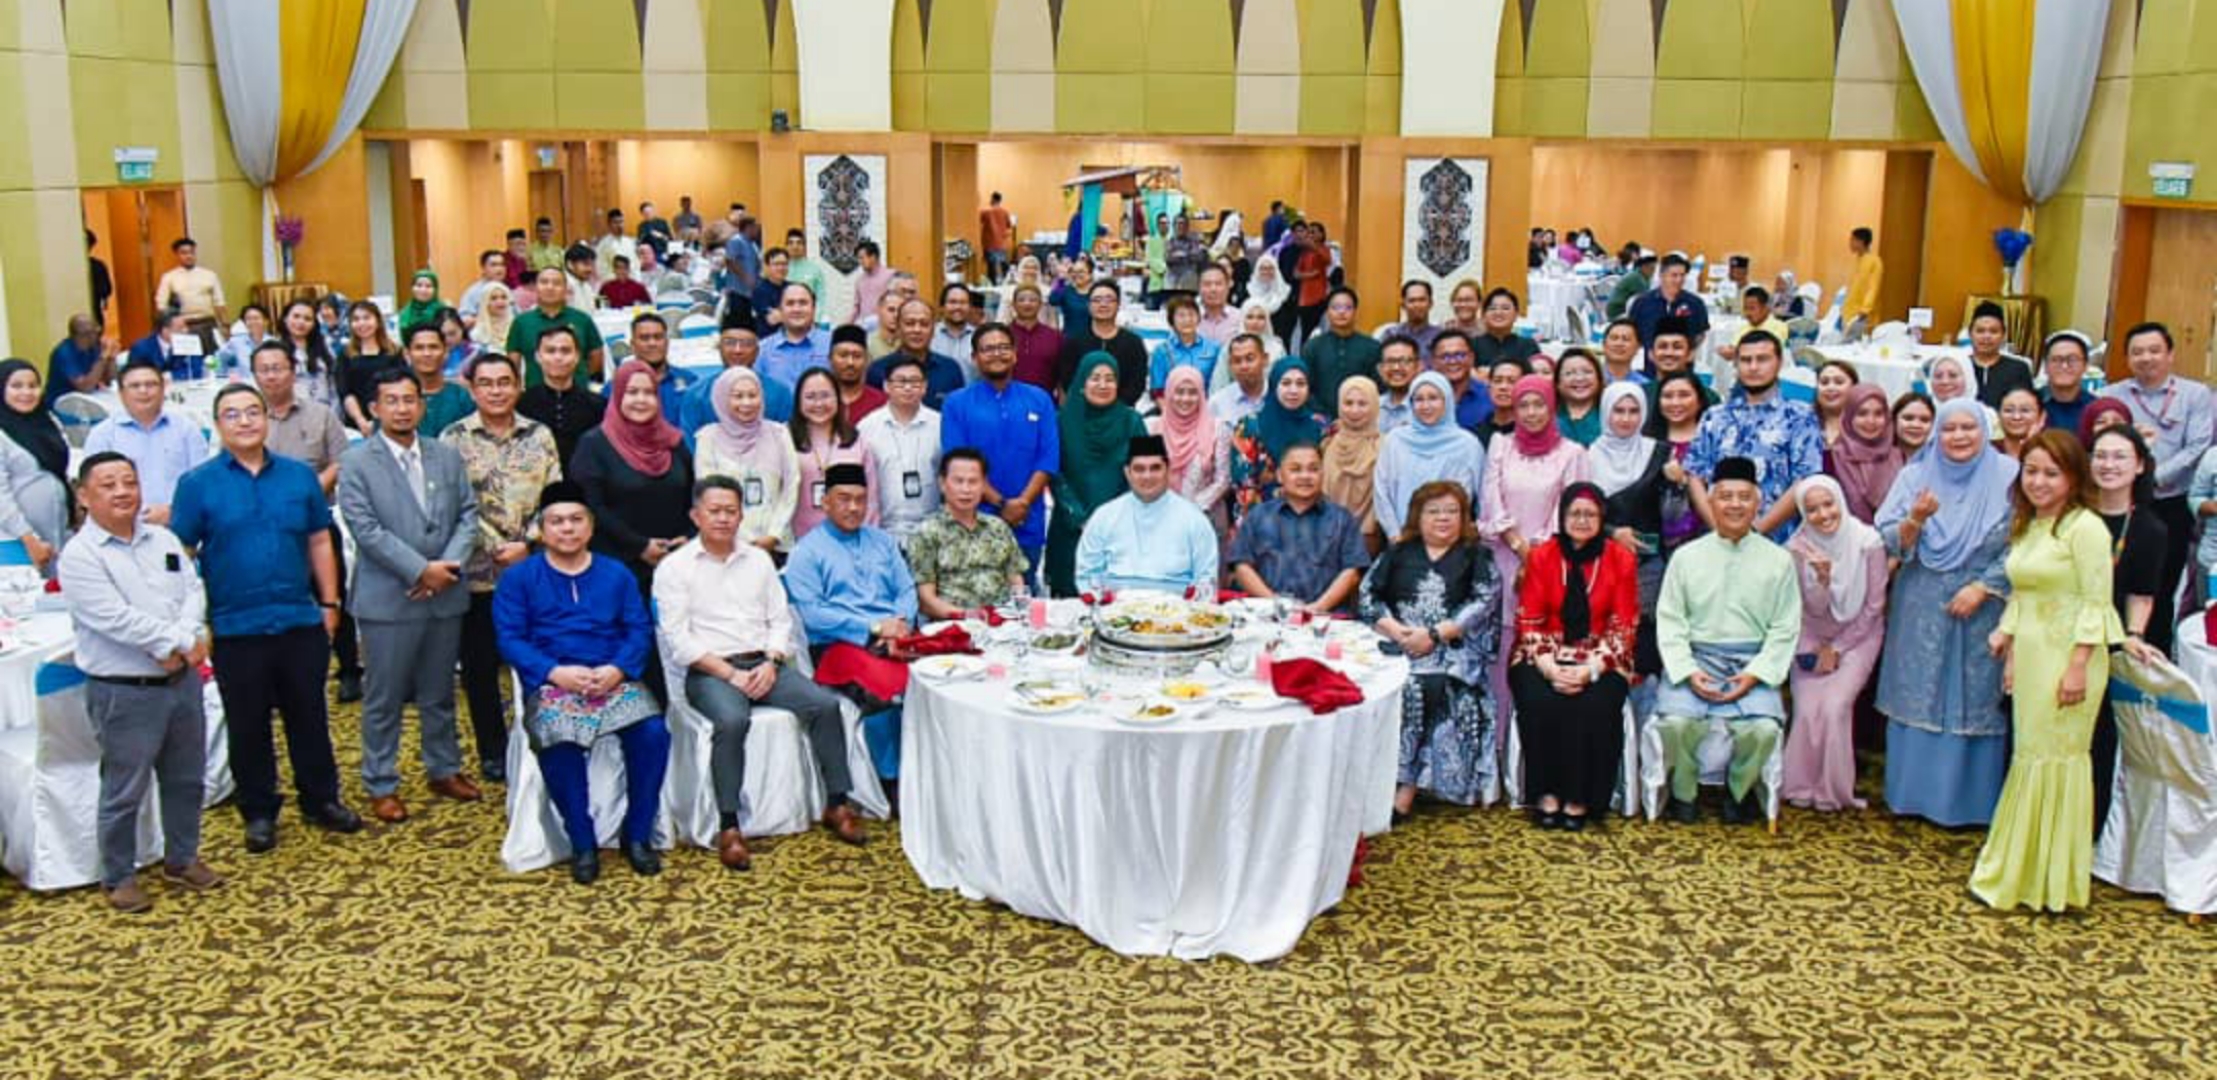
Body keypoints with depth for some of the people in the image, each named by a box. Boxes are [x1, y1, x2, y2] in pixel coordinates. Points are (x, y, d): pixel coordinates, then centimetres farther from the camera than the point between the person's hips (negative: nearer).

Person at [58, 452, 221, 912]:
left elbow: (193, 593, 1)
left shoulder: (163, 540, 8)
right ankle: (118, 877, 20)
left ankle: (182, 858, 35)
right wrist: (182, 642, -19)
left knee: (186, 779, 18)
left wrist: (181, 642, -17)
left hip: (182, 680, 6)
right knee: (124, 792, 4)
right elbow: (116, 619, -20)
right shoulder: (80, 556, -11)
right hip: (123, 692, -6)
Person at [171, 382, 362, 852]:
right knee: (247, 726, 10)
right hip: (236, 629, -2)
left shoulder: (300, 475, 4)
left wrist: (329, 603, 7)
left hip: (301, 621, 2)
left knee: (309, 717, 12)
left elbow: (320, 542, 9)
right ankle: (259, 812, 23)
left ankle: (321, 801, 26)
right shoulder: (198, 484, -3)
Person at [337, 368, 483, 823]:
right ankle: (381, 786, 15)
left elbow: (468, 514, 6)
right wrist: (421, 570, -17)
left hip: (445, 595, 4)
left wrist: (449, 564, -10)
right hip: (387, 598, -4)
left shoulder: (447, 456, 9)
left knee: (439, 693, 16)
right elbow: (365, 529, -13)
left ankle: (444, 770, 30)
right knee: (383, 699, 5)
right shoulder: (356, 462, -5)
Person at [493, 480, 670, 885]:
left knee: (653, 732, -27)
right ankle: (582, 843, -17)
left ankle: (638, 835, -9)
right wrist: (555, 672, -17)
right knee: (558, 742, -34)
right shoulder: (518, 578, 10)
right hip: (551, 682, -2)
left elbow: (640, 630, 7)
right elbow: (510, 638, 0)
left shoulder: (616, 574, 16)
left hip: (613, 679, 2)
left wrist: (618, 669, -14)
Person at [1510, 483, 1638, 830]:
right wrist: (1549, 667, -17)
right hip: (1545, 657, 1)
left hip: (1599, 659, 0)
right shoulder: (1541, 557, 1)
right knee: (1539, 702, -29)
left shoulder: (1621, 559, -1)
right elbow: (1528, 621, -1)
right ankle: (1546, 795, -17)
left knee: (1595, 707, -29)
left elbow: (1623, 627, -3)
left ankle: (1579, 798, -16)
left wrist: (1590, 669, -17)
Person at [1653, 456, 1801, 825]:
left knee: (1763, 727, -28)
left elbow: (1785, 629, 4)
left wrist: (1755, 674, -10)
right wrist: (1687, 672, -11)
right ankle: (1683, 793, 1)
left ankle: (1740, 792, 4)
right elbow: (1670, 622, 4)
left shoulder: (1778, 560, 7)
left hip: (1752, 665, 0)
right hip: (1695, 659, 0)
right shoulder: (1686, 556, 8)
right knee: (1676, 721, -28)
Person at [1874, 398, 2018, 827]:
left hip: (1981, 612, -1)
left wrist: (1982, 587, -11)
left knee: (1977, 704, 3)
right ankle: (1913, 792, 15)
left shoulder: (2009, 477, -2)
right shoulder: (1915, 476, 3)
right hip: (1922, 612, 2)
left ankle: (1970, 801, 13)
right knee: (1918, 699, 5)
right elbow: (1891, 543, -1)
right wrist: (1915, 519, -20)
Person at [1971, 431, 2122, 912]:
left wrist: (2078, 667, -18)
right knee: (2028, 756, 12)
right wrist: (2010, 654, 13)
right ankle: (2018, 871, 21)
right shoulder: (2026, 526, 13)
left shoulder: (2085, 527, -12)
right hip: (2029, 655, 7)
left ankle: (2051, 880, 10)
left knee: (2054, 758, -1)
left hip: (2068, 656, -7)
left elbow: (2096, 603, -15)